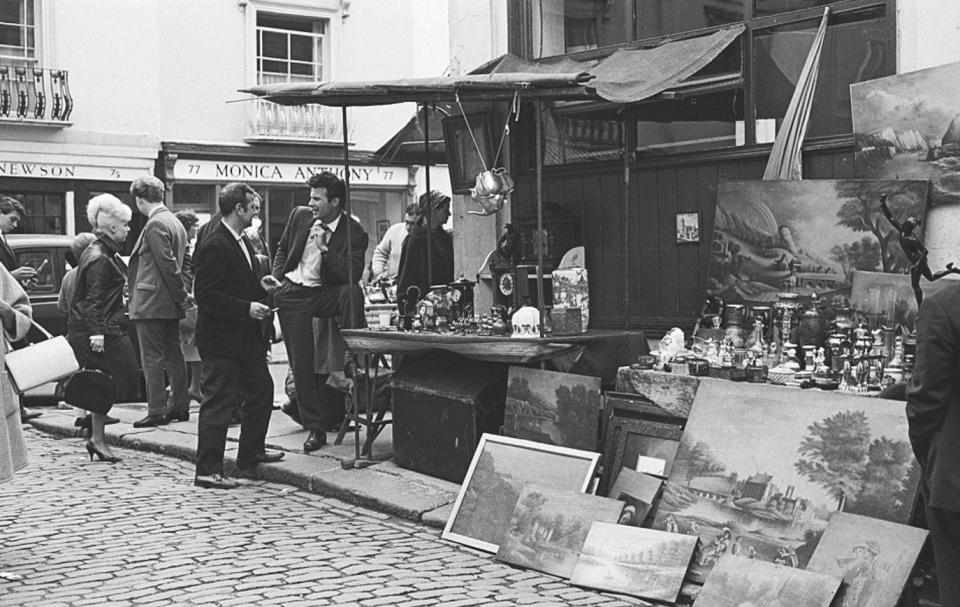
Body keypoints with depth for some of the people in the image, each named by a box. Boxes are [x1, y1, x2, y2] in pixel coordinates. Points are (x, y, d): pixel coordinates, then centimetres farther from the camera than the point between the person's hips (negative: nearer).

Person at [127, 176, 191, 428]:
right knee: (174, 356, 11)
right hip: (171, 305, 9)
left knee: (152, 358, -5)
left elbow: (168, 264, -19)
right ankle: (180, 407, 15)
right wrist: (182, 296, 16)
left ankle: (156, 411, -3)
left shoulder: (156, 224, -16)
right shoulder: (174, 222, 15)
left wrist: (182, 297, -14)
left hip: (151, 303, -9)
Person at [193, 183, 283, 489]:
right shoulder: (214, 246, -18)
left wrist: (262, 290, 10)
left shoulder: (241, 242, 14)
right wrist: (246, 309, -24)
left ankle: (251, 453, 33)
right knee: (219, 403, -5)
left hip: (246, 337, 10)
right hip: (221, 339, -10)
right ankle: (208, 471, 2)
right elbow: (205, 295, -23)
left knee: (262, 390, 17)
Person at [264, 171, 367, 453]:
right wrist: (275, 276, 2)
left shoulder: (354, 233, -10)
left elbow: (351, 276, -20)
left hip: (324, 293, -2)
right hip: (291, 294, 2)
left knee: (353, 291, -34)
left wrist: (325, 248, -26)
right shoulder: (299, 216, 2)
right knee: (302, 363, -4)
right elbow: (283, 249, 18)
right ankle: (314, 427, 6)